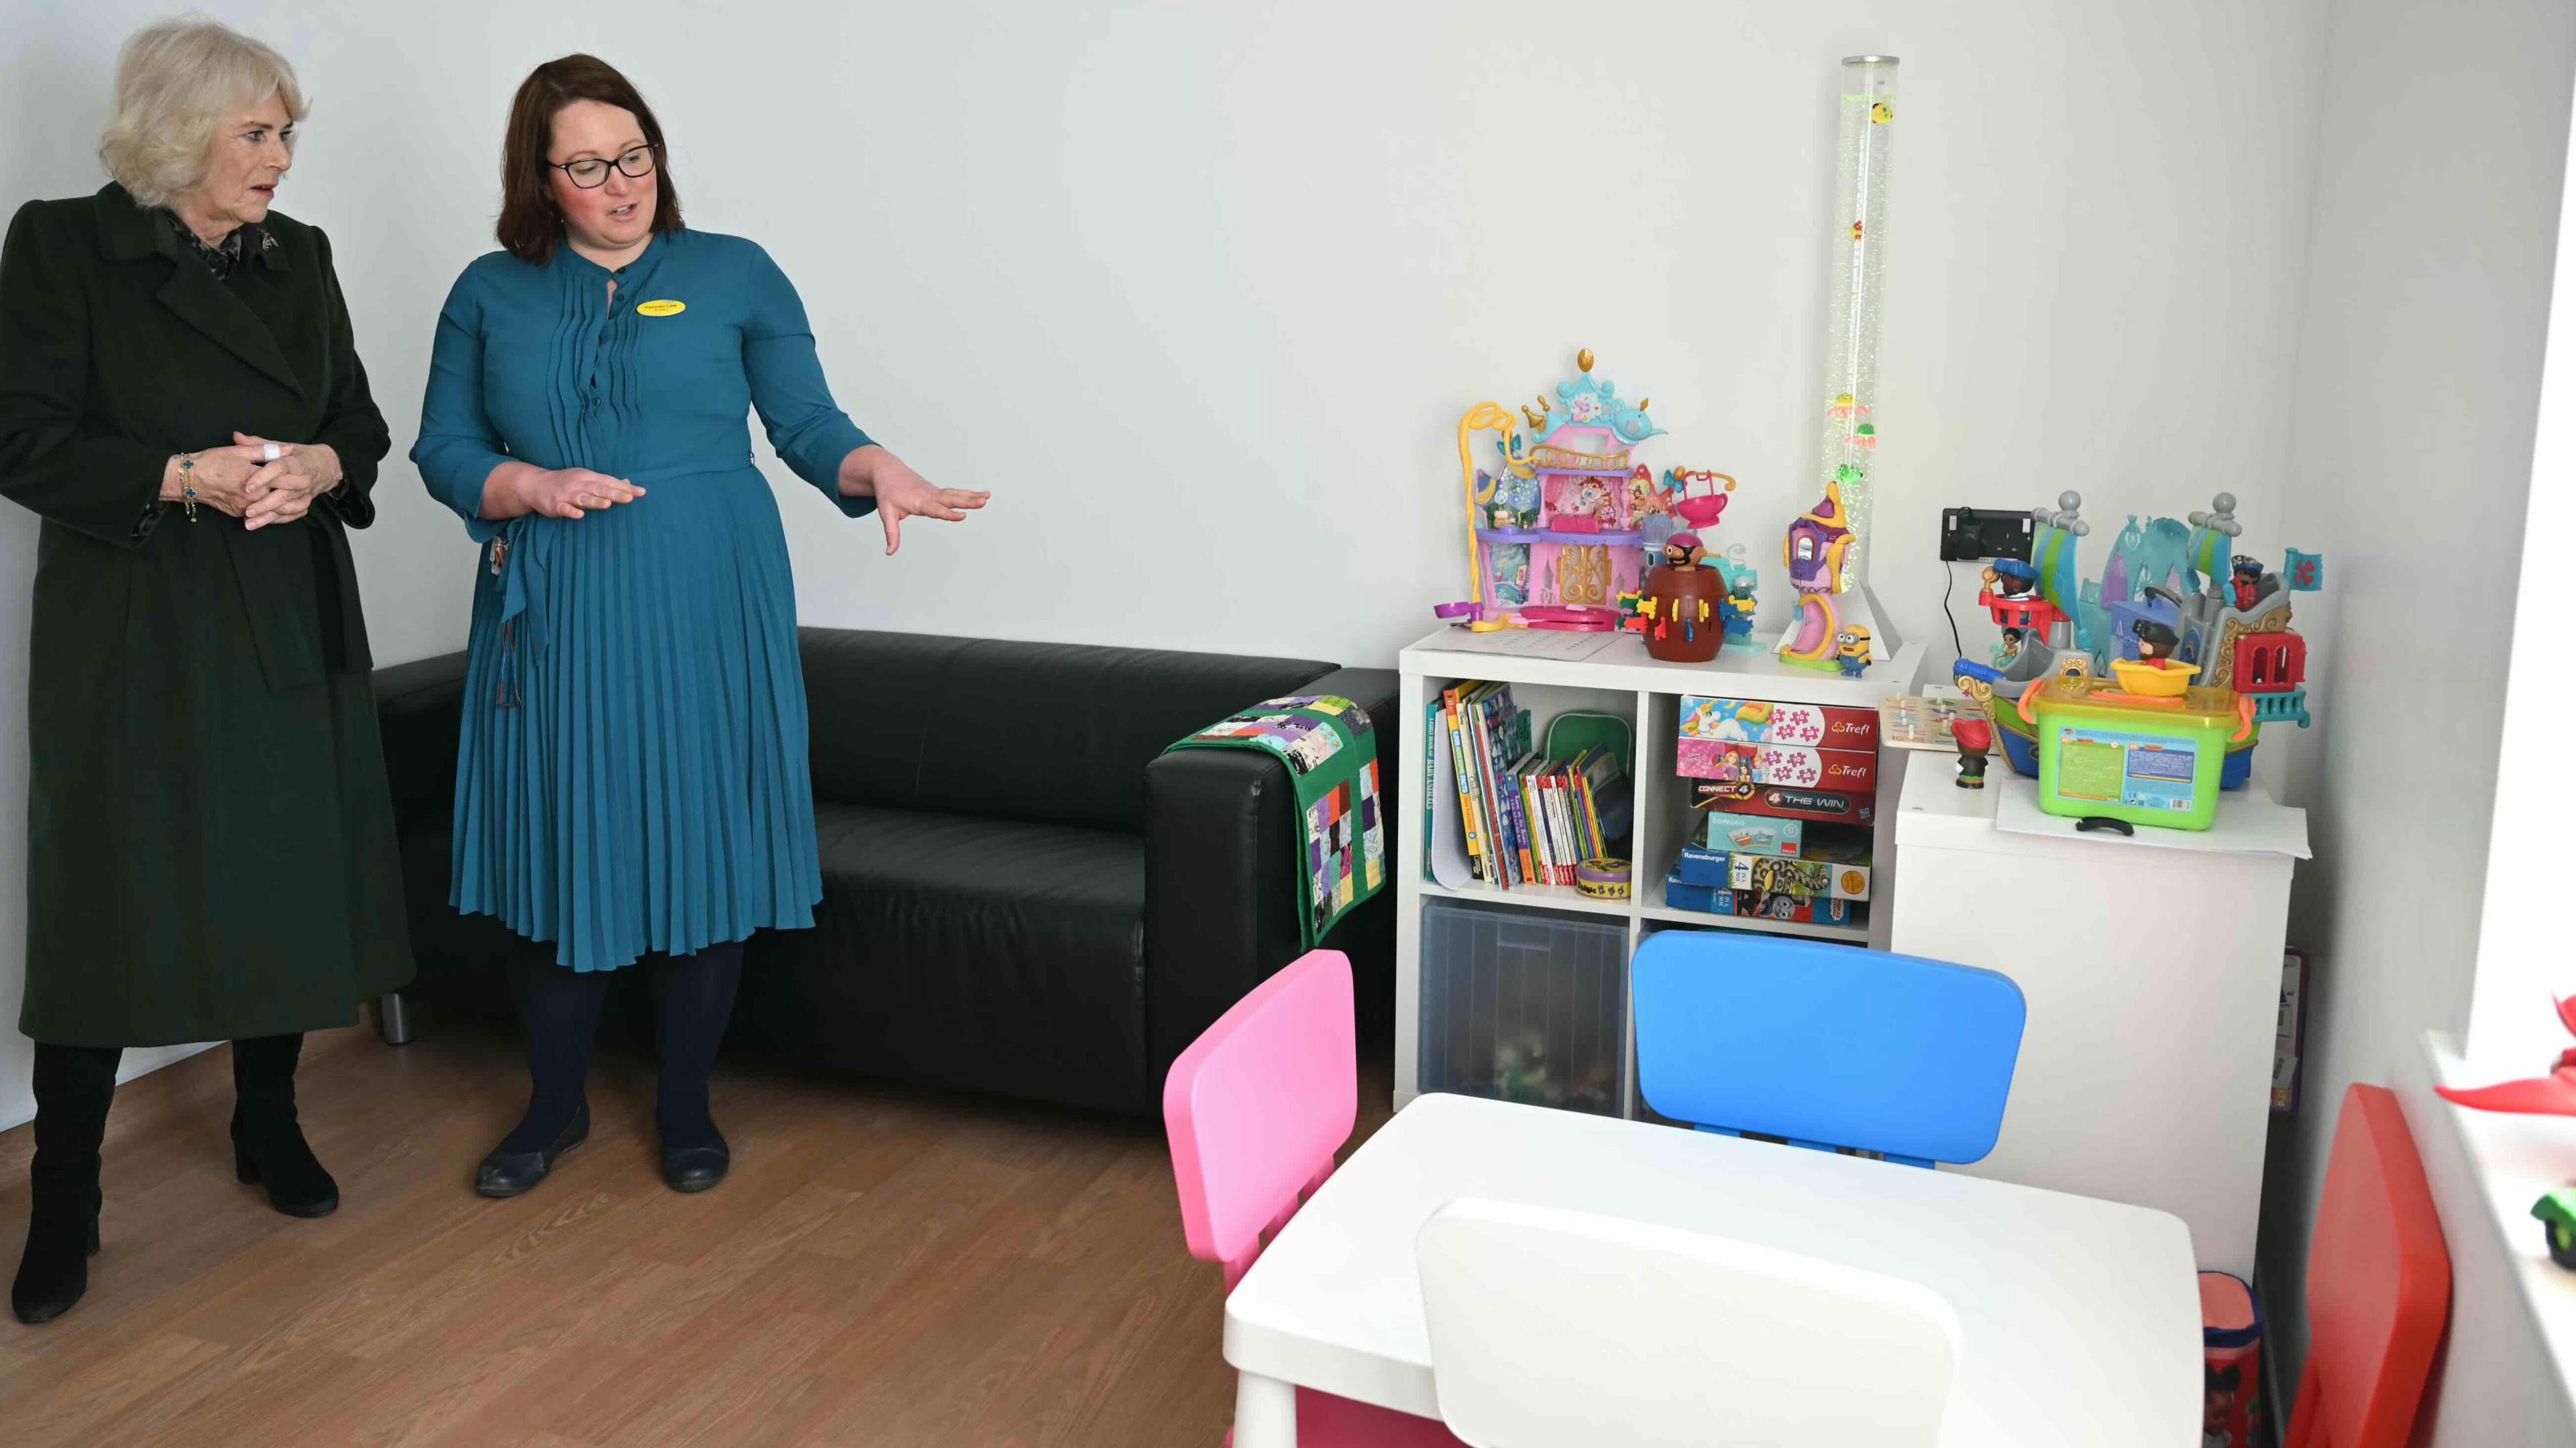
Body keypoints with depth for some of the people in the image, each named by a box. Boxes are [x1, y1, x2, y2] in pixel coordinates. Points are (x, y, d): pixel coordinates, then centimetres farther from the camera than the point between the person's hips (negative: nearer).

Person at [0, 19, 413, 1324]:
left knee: (285, 879, 9)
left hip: (288, 623, 4)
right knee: (110, 898, -1)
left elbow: (360, 421, 11)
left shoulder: (299, 256, 9)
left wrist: (316, 465, -11)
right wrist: (184, 477, -21)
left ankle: (267, 1128, 29)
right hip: (130, 629, -4)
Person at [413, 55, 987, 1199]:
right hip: (555, 617, 2)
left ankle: (686, 1104, 20)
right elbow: (444, 448, 10)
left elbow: (807, 423, 2)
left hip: (706, 611, -1)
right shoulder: (490, 293, 10)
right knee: (559, 851, 5)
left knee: (702, 846, 2)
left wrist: (879, 469, -19)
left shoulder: (736, 275, 5)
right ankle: (555, 1103, 25)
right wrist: (532, 486, -10)